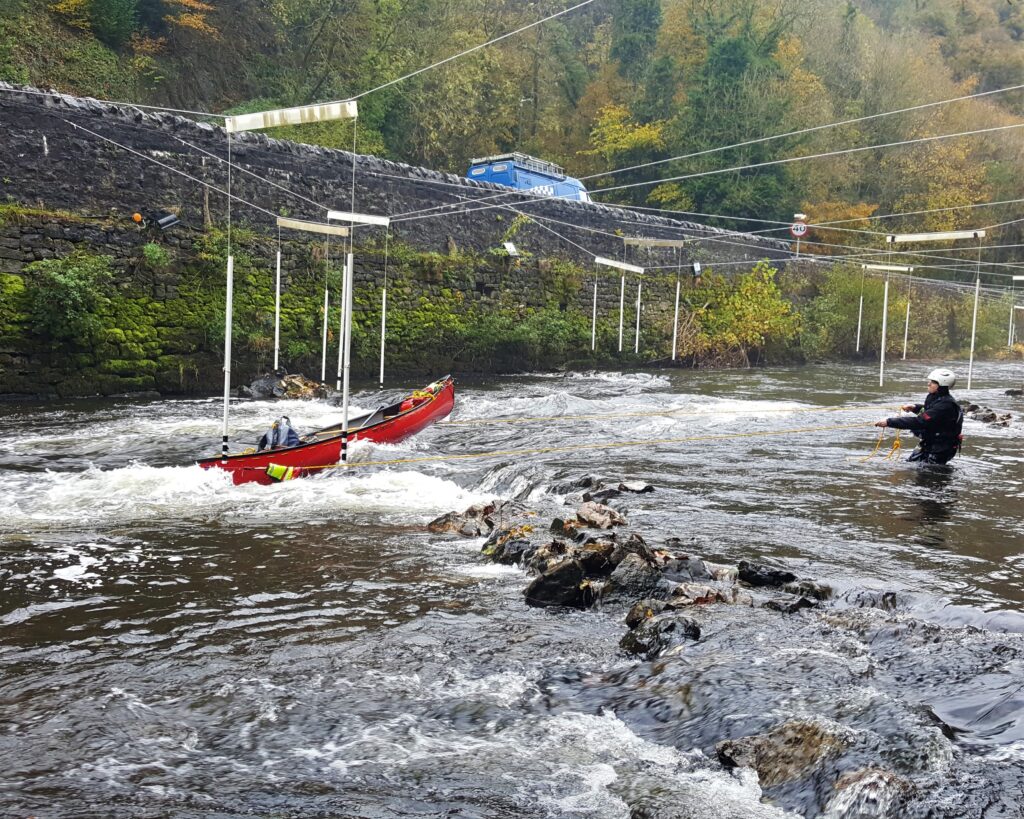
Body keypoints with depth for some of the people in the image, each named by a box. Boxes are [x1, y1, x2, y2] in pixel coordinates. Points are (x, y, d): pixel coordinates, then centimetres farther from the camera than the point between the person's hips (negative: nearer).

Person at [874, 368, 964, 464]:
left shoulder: (945, 405, -28)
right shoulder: (934, 397, 1)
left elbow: (919, 422, -34)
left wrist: (889, 422, -35)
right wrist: (915, 407, 2)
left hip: (940, 450, -9)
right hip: (928, 444, 9)